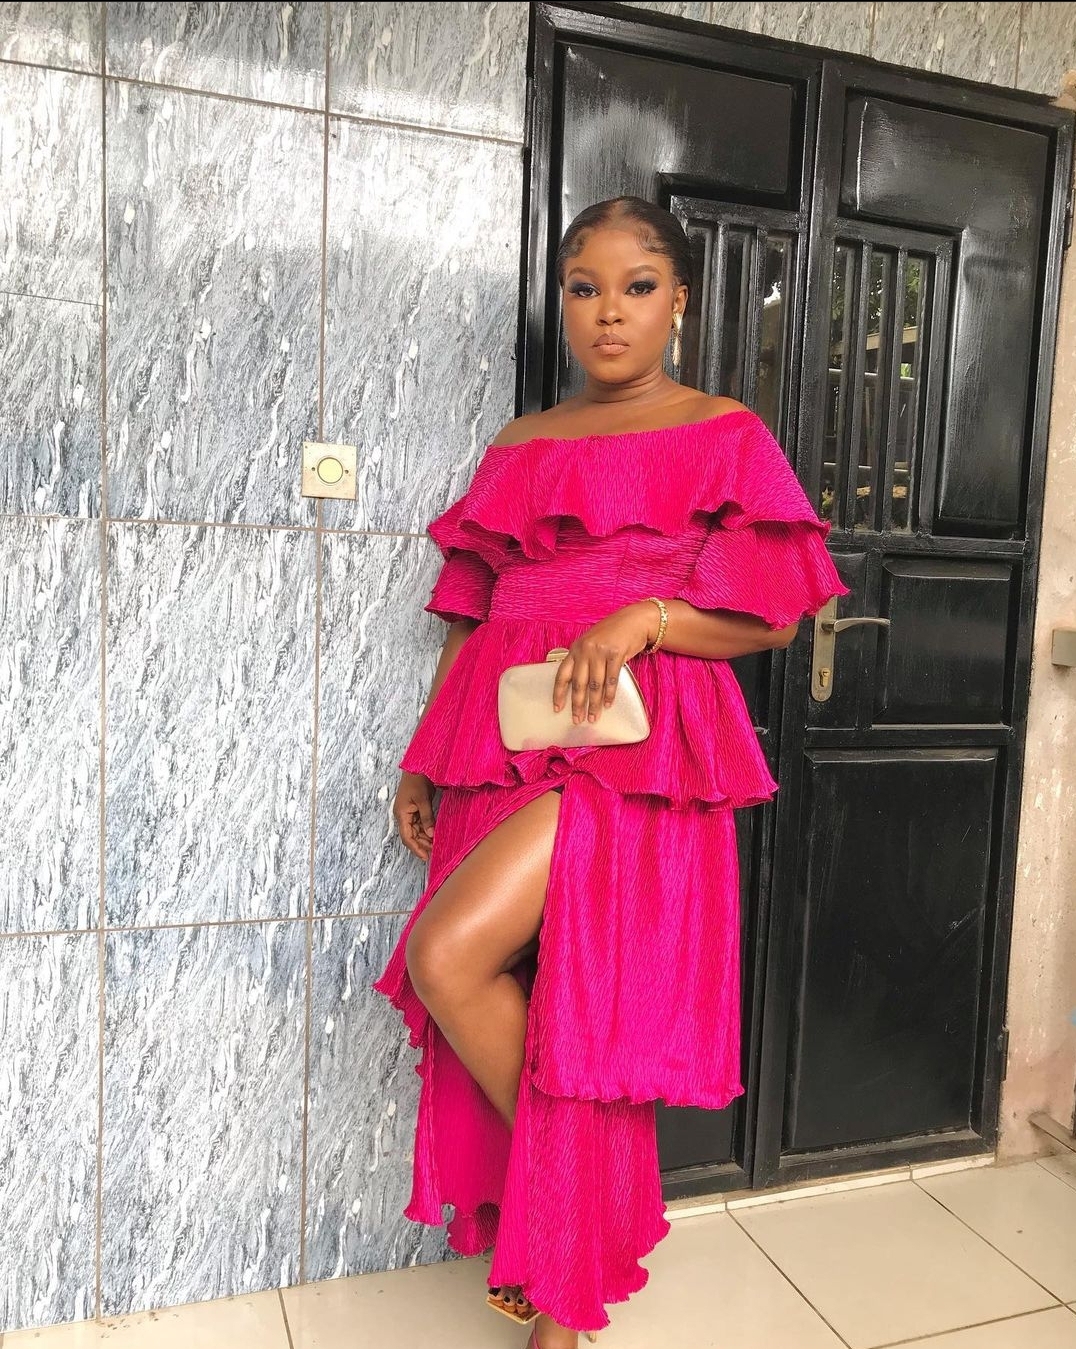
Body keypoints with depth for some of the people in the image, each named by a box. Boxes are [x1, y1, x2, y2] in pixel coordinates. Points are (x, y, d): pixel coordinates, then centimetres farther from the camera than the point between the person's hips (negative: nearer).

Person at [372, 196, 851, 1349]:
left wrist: (642, 617, -19)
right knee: (512, 993, 6)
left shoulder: (724, 436, 3)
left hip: (630, 748, -6)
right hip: (502, 752, 6)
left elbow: (771, 615, -2)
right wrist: (423, 761, 13)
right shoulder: (520, 447, 17)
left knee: (446, 960, -18)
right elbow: (470, 614, 17)